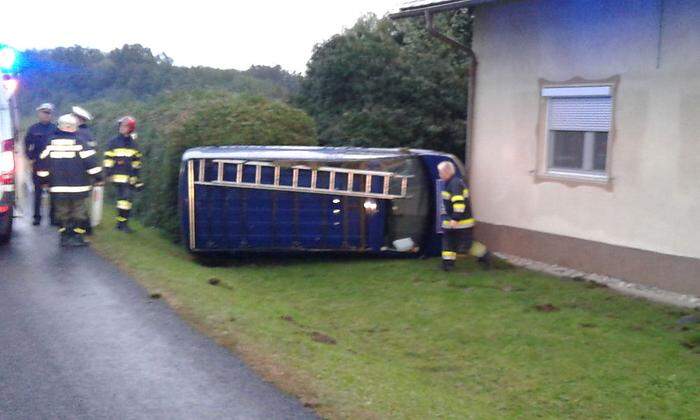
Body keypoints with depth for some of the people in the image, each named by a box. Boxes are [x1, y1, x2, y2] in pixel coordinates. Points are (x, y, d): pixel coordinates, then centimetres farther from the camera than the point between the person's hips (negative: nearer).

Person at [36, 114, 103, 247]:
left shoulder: (50, 143, 2)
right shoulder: (80, 144, -8)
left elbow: (43, 164, 6)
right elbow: (92, 163, -11)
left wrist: (45, 181, 17)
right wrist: (98, 178, 1)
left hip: (58, 188, 3)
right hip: (78, 187, -3)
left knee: (62, 212, 12)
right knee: (79, 212, 7)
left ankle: (65, 237, 12)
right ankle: (77, 236, 6)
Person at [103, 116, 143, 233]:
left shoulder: (133, 144, 15)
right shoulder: (114, 142, 2)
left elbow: (136, 162, 19)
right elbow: (108, 159, 0)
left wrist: (136, 177, 15)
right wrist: (109, 174, -7)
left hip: (130, 177, 5)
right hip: (119, 176, -5)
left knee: (128, 199, 6)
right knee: (125, 197, -15)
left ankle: (121, 223, 16)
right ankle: (122, 223, -11)